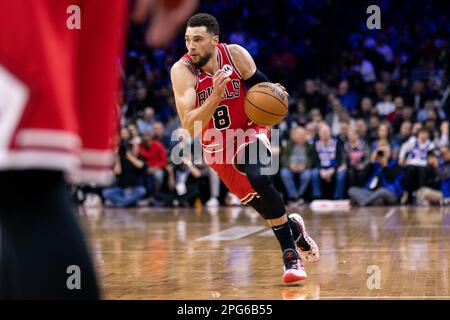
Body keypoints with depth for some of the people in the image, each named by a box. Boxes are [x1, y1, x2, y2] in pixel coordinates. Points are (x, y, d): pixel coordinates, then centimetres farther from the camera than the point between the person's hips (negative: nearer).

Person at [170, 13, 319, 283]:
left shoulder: (236, 54, -16)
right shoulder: (182, 70, -22)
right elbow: (190, 127, -31)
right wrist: (216, 95, -44)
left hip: (250, 132, -1)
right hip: (217, 147, 2)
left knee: (257, 178, -29)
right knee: (255, 199, 6)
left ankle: (290, 253, -17)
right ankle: (294, 227, 38)